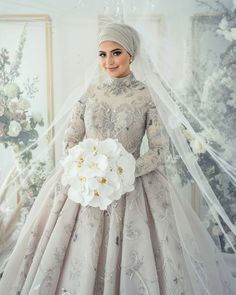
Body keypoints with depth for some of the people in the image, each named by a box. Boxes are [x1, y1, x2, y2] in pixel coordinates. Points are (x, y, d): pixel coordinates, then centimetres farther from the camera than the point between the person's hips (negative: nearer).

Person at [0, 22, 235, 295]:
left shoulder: (146, 96, -4)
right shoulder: (91, 94, 4)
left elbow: (159, 152, -6)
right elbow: (70, 141, 6)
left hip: (132, 187, -2)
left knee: (131, 265, 0)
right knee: (77, 259, 5)